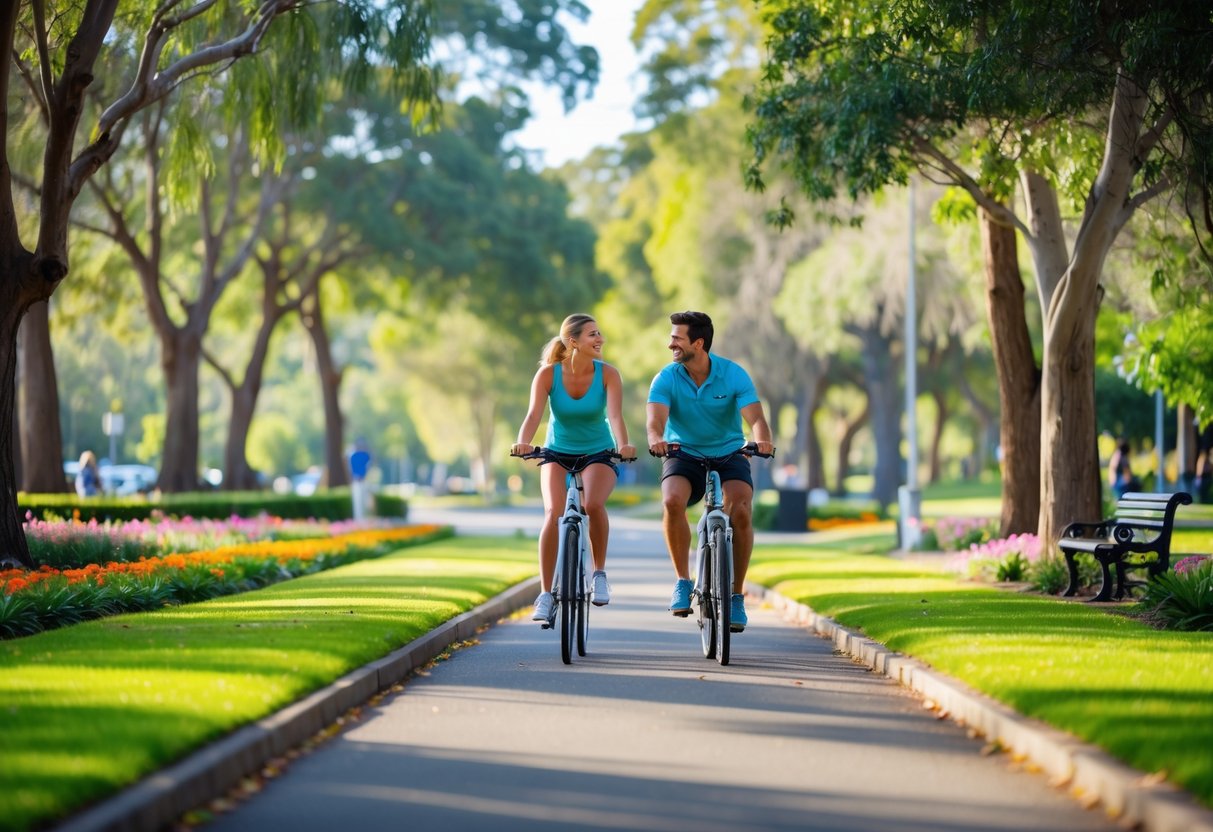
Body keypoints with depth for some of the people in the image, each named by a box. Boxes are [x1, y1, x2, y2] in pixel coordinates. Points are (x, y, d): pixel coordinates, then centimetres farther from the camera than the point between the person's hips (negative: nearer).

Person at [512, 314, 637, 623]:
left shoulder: (607, 374, -14)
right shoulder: (548, 373, -14)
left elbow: (615, 415, -27)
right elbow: (534, 414, -26)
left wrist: (624, 444, -47)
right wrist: (523, 442, -47)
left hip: (599, 454, 0)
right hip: (558, 453, 0)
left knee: (593, 504, -31)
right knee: (554, 513, -25)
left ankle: (599, 573, -8)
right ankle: (545, 594, -16)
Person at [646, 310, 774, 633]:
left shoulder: (734, 375, -13)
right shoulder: (666, 379, -11)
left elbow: (755, 417, -23)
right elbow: (656, 419, -25)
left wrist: (762, 440, -46)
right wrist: (656, 440, -50)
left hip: (729, 454, 0)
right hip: (684, 456, 0)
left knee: (741, 512, -25)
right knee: (672, 501, -31)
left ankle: (736, 596, -10)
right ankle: (682, 581, -16)